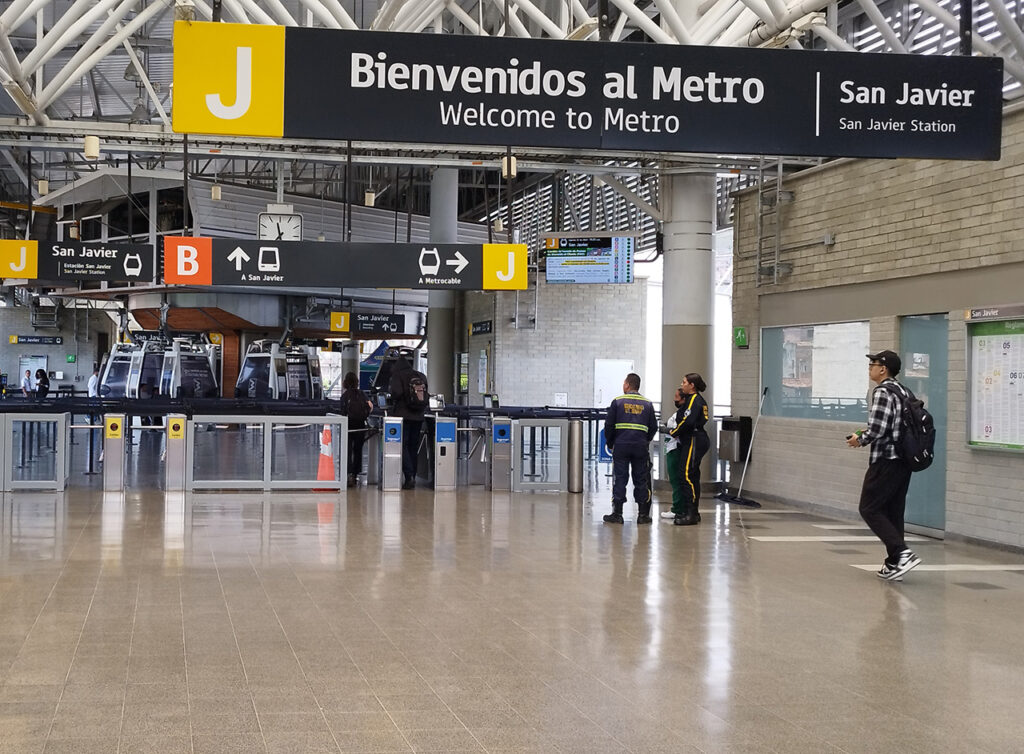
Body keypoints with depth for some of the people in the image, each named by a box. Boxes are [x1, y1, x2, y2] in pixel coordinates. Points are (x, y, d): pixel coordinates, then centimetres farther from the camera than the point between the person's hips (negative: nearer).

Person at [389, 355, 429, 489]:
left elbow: (396, 392, -15)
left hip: (403, 415, -5)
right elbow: (427, 396, 9)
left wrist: (393, 400, 5)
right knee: (414, 447, 10)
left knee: (403, 445, -3)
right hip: (418, 417, 5)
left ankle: (409, 476, -17)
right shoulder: (422, 376, 12)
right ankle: (412, 478, 10)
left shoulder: (398, 375, -2)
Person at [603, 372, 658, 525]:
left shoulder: (618, 402, 0)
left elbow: (609, 425, 0)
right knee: (641, 479, 7)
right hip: (641, 446, 2)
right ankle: (643, 515, 8)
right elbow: (653, 427, 10)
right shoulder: (647, 404, 8)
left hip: (621, 445, -2)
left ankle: (617, 514, 1)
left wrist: (610, 443, 12)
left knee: (619, 478, 2)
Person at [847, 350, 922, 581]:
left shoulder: (882, 392, -14)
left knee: (869, 509, -3)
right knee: (893, 512, 12)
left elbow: (876, 430, -21)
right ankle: (894, 563, 12)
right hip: (903, 460, 9)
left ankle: (902, 553, -13)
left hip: (885, 461, -9)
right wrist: (867, 435, 16)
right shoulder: (902, 391, 14)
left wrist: (860, 439, -2)